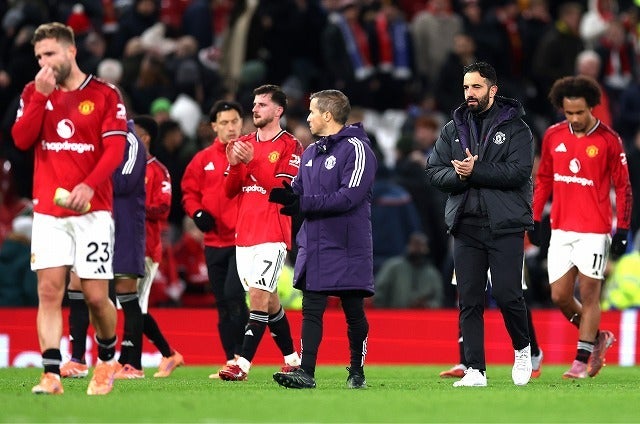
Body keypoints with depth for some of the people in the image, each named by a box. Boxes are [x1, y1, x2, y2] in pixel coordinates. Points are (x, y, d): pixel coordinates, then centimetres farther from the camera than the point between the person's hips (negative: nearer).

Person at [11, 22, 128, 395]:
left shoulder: (105, 95, 0)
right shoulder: (34, 93, 10)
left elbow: (115, 149, -8)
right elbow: (21, 139, -3)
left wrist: (89, 185, -23)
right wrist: (41, 96, -11)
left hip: (92, 210, -3)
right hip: (48, 210, 3)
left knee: (96, 295, -3)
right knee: (49, 290, -9)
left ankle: (107, 360, 23)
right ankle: (51, 374, -12)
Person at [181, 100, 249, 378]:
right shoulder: (203, 159, 10)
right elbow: (189, 191, 14)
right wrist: (197, 213, -3)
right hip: (214, 241, 5)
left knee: (234, 295, -17)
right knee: (223, 305, 8)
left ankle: (239, 358, -12)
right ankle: (232, 362, 15)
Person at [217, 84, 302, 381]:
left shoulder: (290, 147, -4)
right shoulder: (244, 144, 15)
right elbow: (229, 191, 13)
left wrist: (252, 162, -20)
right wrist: (234, 165, -7)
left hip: (273, 235, -7)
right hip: (244, 234, 7)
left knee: (259, 295, -15)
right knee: (268, 299, 12)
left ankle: (243, 364, -21)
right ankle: (292, 359, 23)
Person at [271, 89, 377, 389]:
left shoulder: (356, 149, -10)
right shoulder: (311, 153, 16)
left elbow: (349, 197, -20)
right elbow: (298, 191, 16)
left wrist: (304, 203, -20)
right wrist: (285, 195, -9)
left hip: (347, 249, -6)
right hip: (313, 247, 6)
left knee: (354, 313, 5)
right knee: (311, 310, -3)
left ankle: (357, 372, 17)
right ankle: (306, 372, -8)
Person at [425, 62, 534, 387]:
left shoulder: (515, 127, 1)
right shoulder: (453, 129, 14)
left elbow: (518, 172, -12)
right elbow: (433, 171, 7)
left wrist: (474, 171, -15)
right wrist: (458, 175, -13)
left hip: (505, 226, -4)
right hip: (466, 226, 4)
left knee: (506, 294, -8)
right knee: (469, 301, 0)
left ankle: (523, 348, 19)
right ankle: (475, 370, 3)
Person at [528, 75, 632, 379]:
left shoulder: (609, 140, -8)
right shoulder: (553, 136, 4)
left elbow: (622, 186, -4)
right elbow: (543, 179, 15)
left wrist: (622, 229, -8)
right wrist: (535, 219, 11)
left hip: (594, 231, -5)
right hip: (561, 229, 5)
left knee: (589, 294, -3)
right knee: (559, 296, 3)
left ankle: (582, 360, 4)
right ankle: (597, 338, 25)